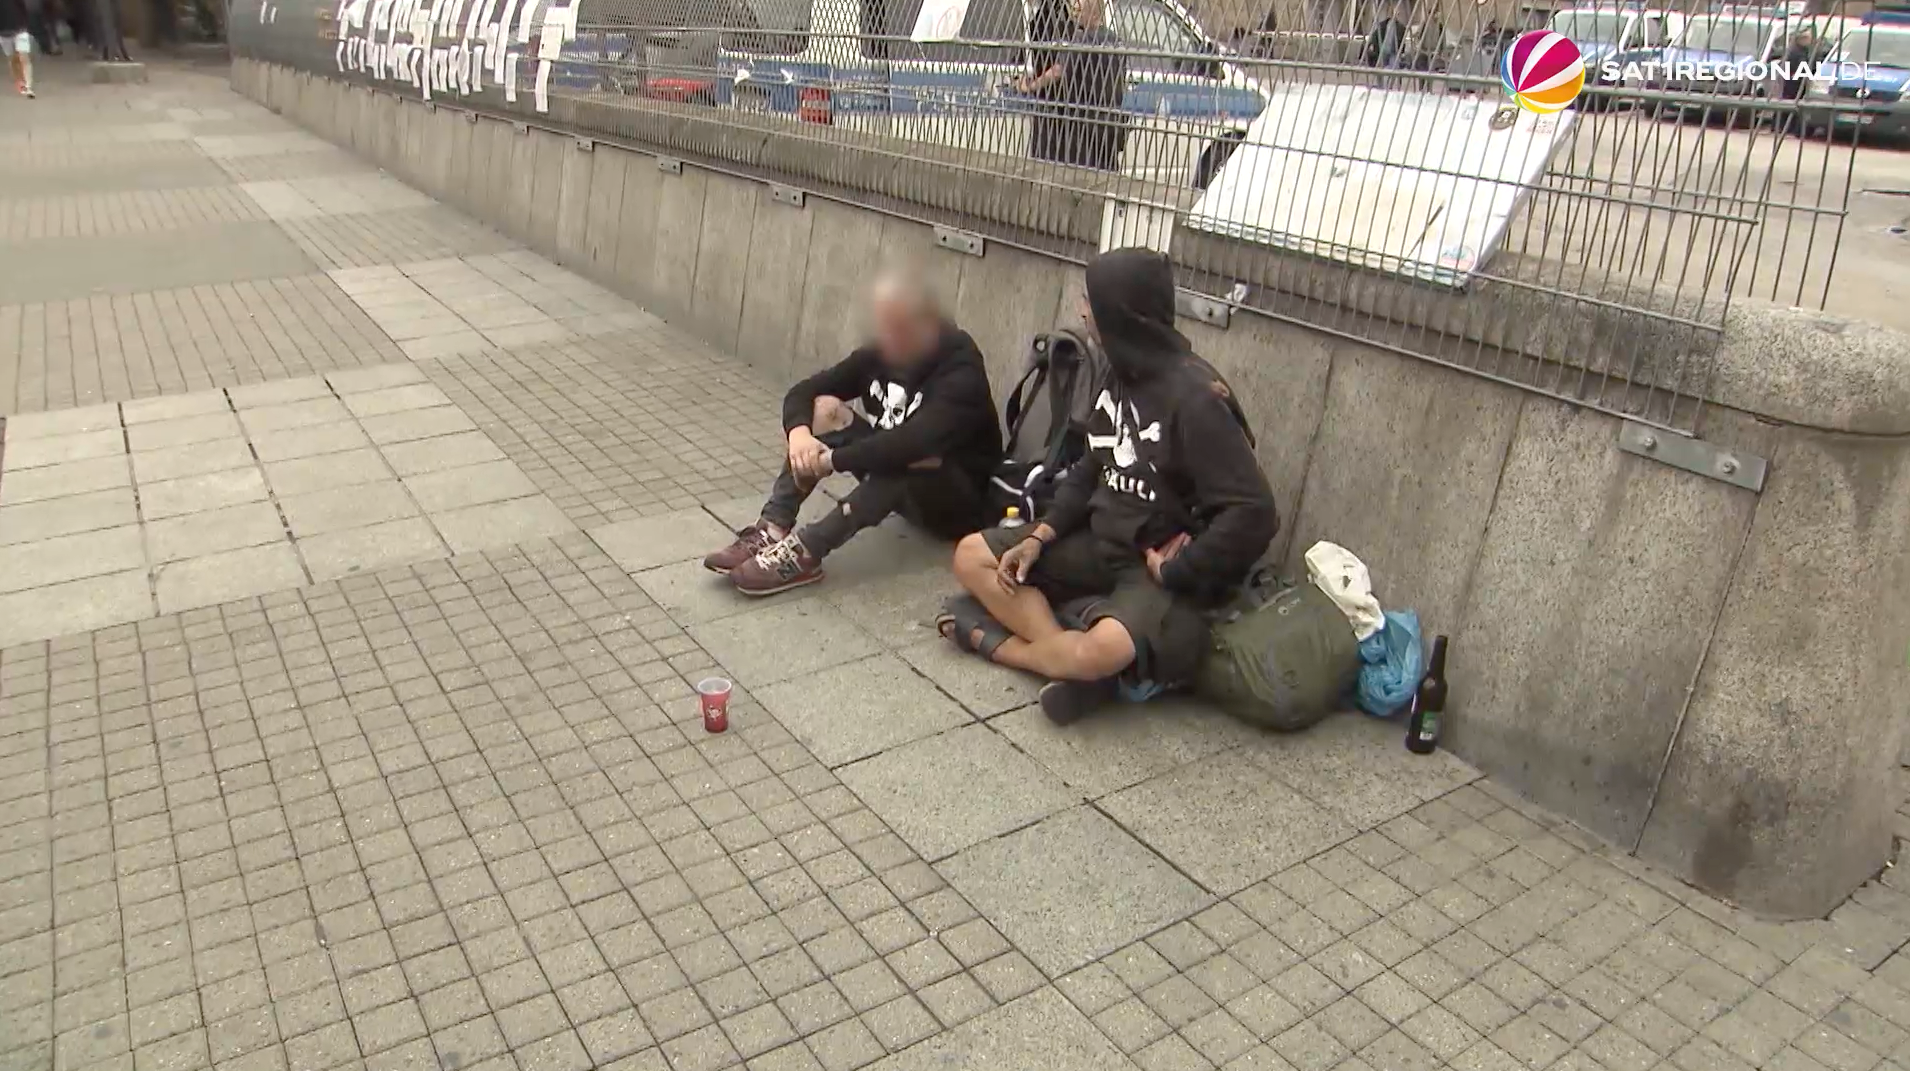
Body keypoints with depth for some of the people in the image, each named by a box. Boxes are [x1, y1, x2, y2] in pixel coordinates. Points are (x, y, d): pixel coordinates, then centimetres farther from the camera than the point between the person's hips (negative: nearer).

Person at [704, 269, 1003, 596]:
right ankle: (772, 531, -25)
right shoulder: (880, 354, -5)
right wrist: (799, 432, -27)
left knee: (911, 456, -38)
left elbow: (914, 443, -40)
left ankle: (804, 553, -41)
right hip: (892, 484, 6)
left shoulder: (961, 370, -24)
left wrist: (832, 459, -39)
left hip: (959, 501, -6)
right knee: (825, 409, -12)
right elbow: (802, 392, -5)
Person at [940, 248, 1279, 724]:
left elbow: (1253, 514, -27)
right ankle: (1064, 651, -17)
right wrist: (1040, 536, -2)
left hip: (1161, 566, -8)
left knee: (1103, 650, -37)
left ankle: (997, 639, -10)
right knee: (973, 556, -2)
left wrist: (1172, 573, -19)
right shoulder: (1123, 373, 3)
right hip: (1102, 542, 9)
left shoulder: (1194, 397, -23)